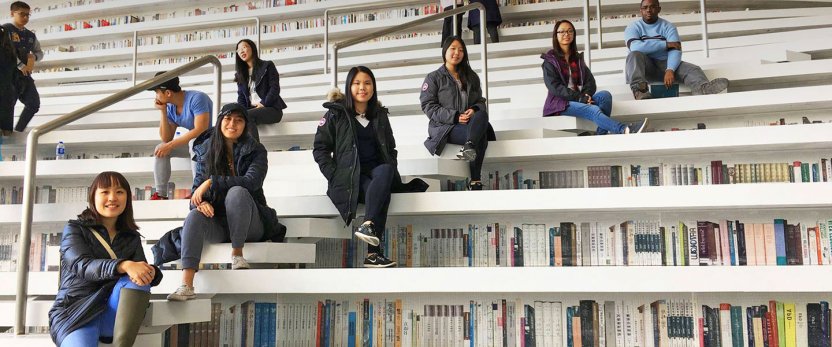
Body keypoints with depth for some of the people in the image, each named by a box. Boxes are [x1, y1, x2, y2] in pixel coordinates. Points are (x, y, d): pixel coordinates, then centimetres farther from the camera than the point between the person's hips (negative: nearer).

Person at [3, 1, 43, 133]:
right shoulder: (5, 30, -5)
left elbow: (40, 53, 25)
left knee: (34, 103, 0)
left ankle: (18, 132, 11)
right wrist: (21, 65, -18)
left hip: (24, 75, 7)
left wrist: (34, 56, 1)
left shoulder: (30, 35, 16)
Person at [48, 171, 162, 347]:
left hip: (113, 315, 4)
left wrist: (150, 272, -25)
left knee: (139, 277, -29)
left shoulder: (131, 238, 17)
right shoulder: (74, 229, 7)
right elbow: (81, 265, -13)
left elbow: (141, 271, 2)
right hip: (75, 312, -4)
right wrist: (124, 266, -32)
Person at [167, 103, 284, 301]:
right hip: (218, 224, 3)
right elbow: (197, 187, 5)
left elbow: (251, 182, -18)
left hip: (249, 225, -3)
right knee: (195, 215, -30)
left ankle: (237, 253, -18)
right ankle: (186, 286, -42)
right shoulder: (205, 151, 9)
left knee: (237, 192, -32)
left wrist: (211, 182, -21)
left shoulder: (255, 151, -1)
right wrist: (201, 201, -19)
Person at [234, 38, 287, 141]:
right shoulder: (240, 74, 23)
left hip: (271, 109, -4)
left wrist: (263, 104, -16)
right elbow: (241, 97, 15)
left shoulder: (267, 66, 8)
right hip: (251, 110, 4)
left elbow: (275, 88, -4)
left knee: (247, 116, -35)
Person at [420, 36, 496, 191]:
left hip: (469, 123, 4)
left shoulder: (471, 77, 21)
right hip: (444, 126, -4)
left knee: (482, 115, -34)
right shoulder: (434, 78, 7)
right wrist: (455, 116, -16)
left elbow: (481, 101, 19)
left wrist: (474, 110, -8)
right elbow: (428, 106, -3)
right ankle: (475, 181, -34)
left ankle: (468, 147, -52)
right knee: (480, 136, -32)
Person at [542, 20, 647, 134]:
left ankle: (601, 135, -37)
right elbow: (555, 87, -10)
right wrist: (579, 97, -19)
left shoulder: (577, 58, 20)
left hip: (580, 98, 6)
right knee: (593, 110, -31)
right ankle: (625, 131, -49)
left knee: (604, 95, -24)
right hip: (560, 103, -5)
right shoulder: (550, 60, 3)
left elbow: (590, 81, 10)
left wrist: (586, 95, -14)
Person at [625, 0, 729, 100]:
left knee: (691, 69, -23)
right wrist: (666, 44, -13)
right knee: (635, 55, -32)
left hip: (664, 64, 2)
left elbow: (675, 50, -8)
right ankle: (639, 89, -58)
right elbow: (635, 47, -19)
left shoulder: (668, 26, 7)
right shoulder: (633, 27, 2)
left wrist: (670, 70, -29)